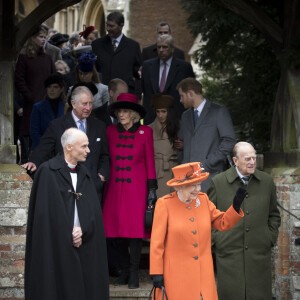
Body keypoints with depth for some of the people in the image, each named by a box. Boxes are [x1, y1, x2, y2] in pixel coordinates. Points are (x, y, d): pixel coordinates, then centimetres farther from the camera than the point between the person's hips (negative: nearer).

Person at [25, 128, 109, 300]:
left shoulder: (84, 174, 13)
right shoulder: (48, 171, -6)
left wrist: (83, 230, -11)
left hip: (84, 245, 5)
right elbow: (45, 212, -10)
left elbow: (94, 209, 7)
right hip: (56, 246, -5)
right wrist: (68, 236, -10)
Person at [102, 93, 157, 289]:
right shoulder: (111, 131, 7)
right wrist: (103, 183, 7)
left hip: (136, 186, -2)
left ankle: (134, 274, 0)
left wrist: (152, 188, -1)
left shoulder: (145, 132, 1)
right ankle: (125, 271, 15)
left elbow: (150, 160, 3)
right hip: (115, 186, 3)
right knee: (119, 227, 4)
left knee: (135, 227, -7)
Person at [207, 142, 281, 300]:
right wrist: (215, 239, 0)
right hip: (229, 253, -2)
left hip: (259, 253, 2)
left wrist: (271, 238, 7)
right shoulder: (218, 182, 0)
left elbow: (274, 214, 18)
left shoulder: (266, 181, 7)